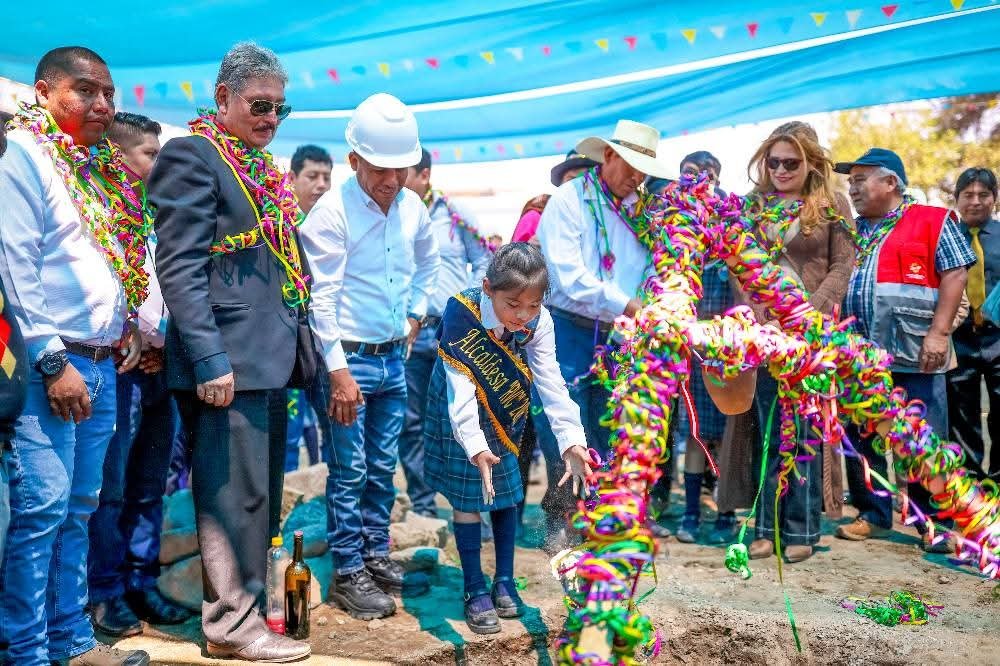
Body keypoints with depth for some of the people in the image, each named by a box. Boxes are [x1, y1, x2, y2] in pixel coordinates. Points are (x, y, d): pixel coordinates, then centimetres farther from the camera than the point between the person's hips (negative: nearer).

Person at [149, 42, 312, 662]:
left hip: (270, 355, 9)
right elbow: (180, 268, -15)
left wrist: (297, 344, 15)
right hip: (229, 358, -9)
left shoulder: (264, 166, 18)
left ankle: (248, 603, 26)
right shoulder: (193, 155, -8)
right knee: (234, 494, -2)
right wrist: (209, 360, -21)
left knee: (260, 493, 14)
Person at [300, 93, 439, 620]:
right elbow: (322, 296, -17)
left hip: (395, 357, 6)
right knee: (350, 471, 1)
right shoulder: (332, 211, -15)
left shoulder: (412, 207, 4)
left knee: (383, 467, 15)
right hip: (351, 357, -6)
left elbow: (427, 261, 25)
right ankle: (347, 573, 13)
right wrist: (339, 370, -20)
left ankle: (376, 556, 29)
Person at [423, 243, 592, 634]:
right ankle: (475, 592, 9)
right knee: (468, 496, -1)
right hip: (461, 411, -4)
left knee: (507, 491, 10)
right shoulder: (462, 315, -35)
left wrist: (571, 441, -37)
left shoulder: (539, 322, -24)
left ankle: (505, 580, 24)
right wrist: (476, 448, -50)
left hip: (505, 411, 4)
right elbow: (460, 390, -38)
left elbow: (552, 383, -25)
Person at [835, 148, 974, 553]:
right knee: (860, 438, 8)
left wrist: (939, 332, -15)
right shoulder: (851, 231, 17)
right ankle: (874, 515, 21)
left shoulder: (933, 222, 0)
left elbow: (955, 276, -6)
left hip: (914, 353, -5)